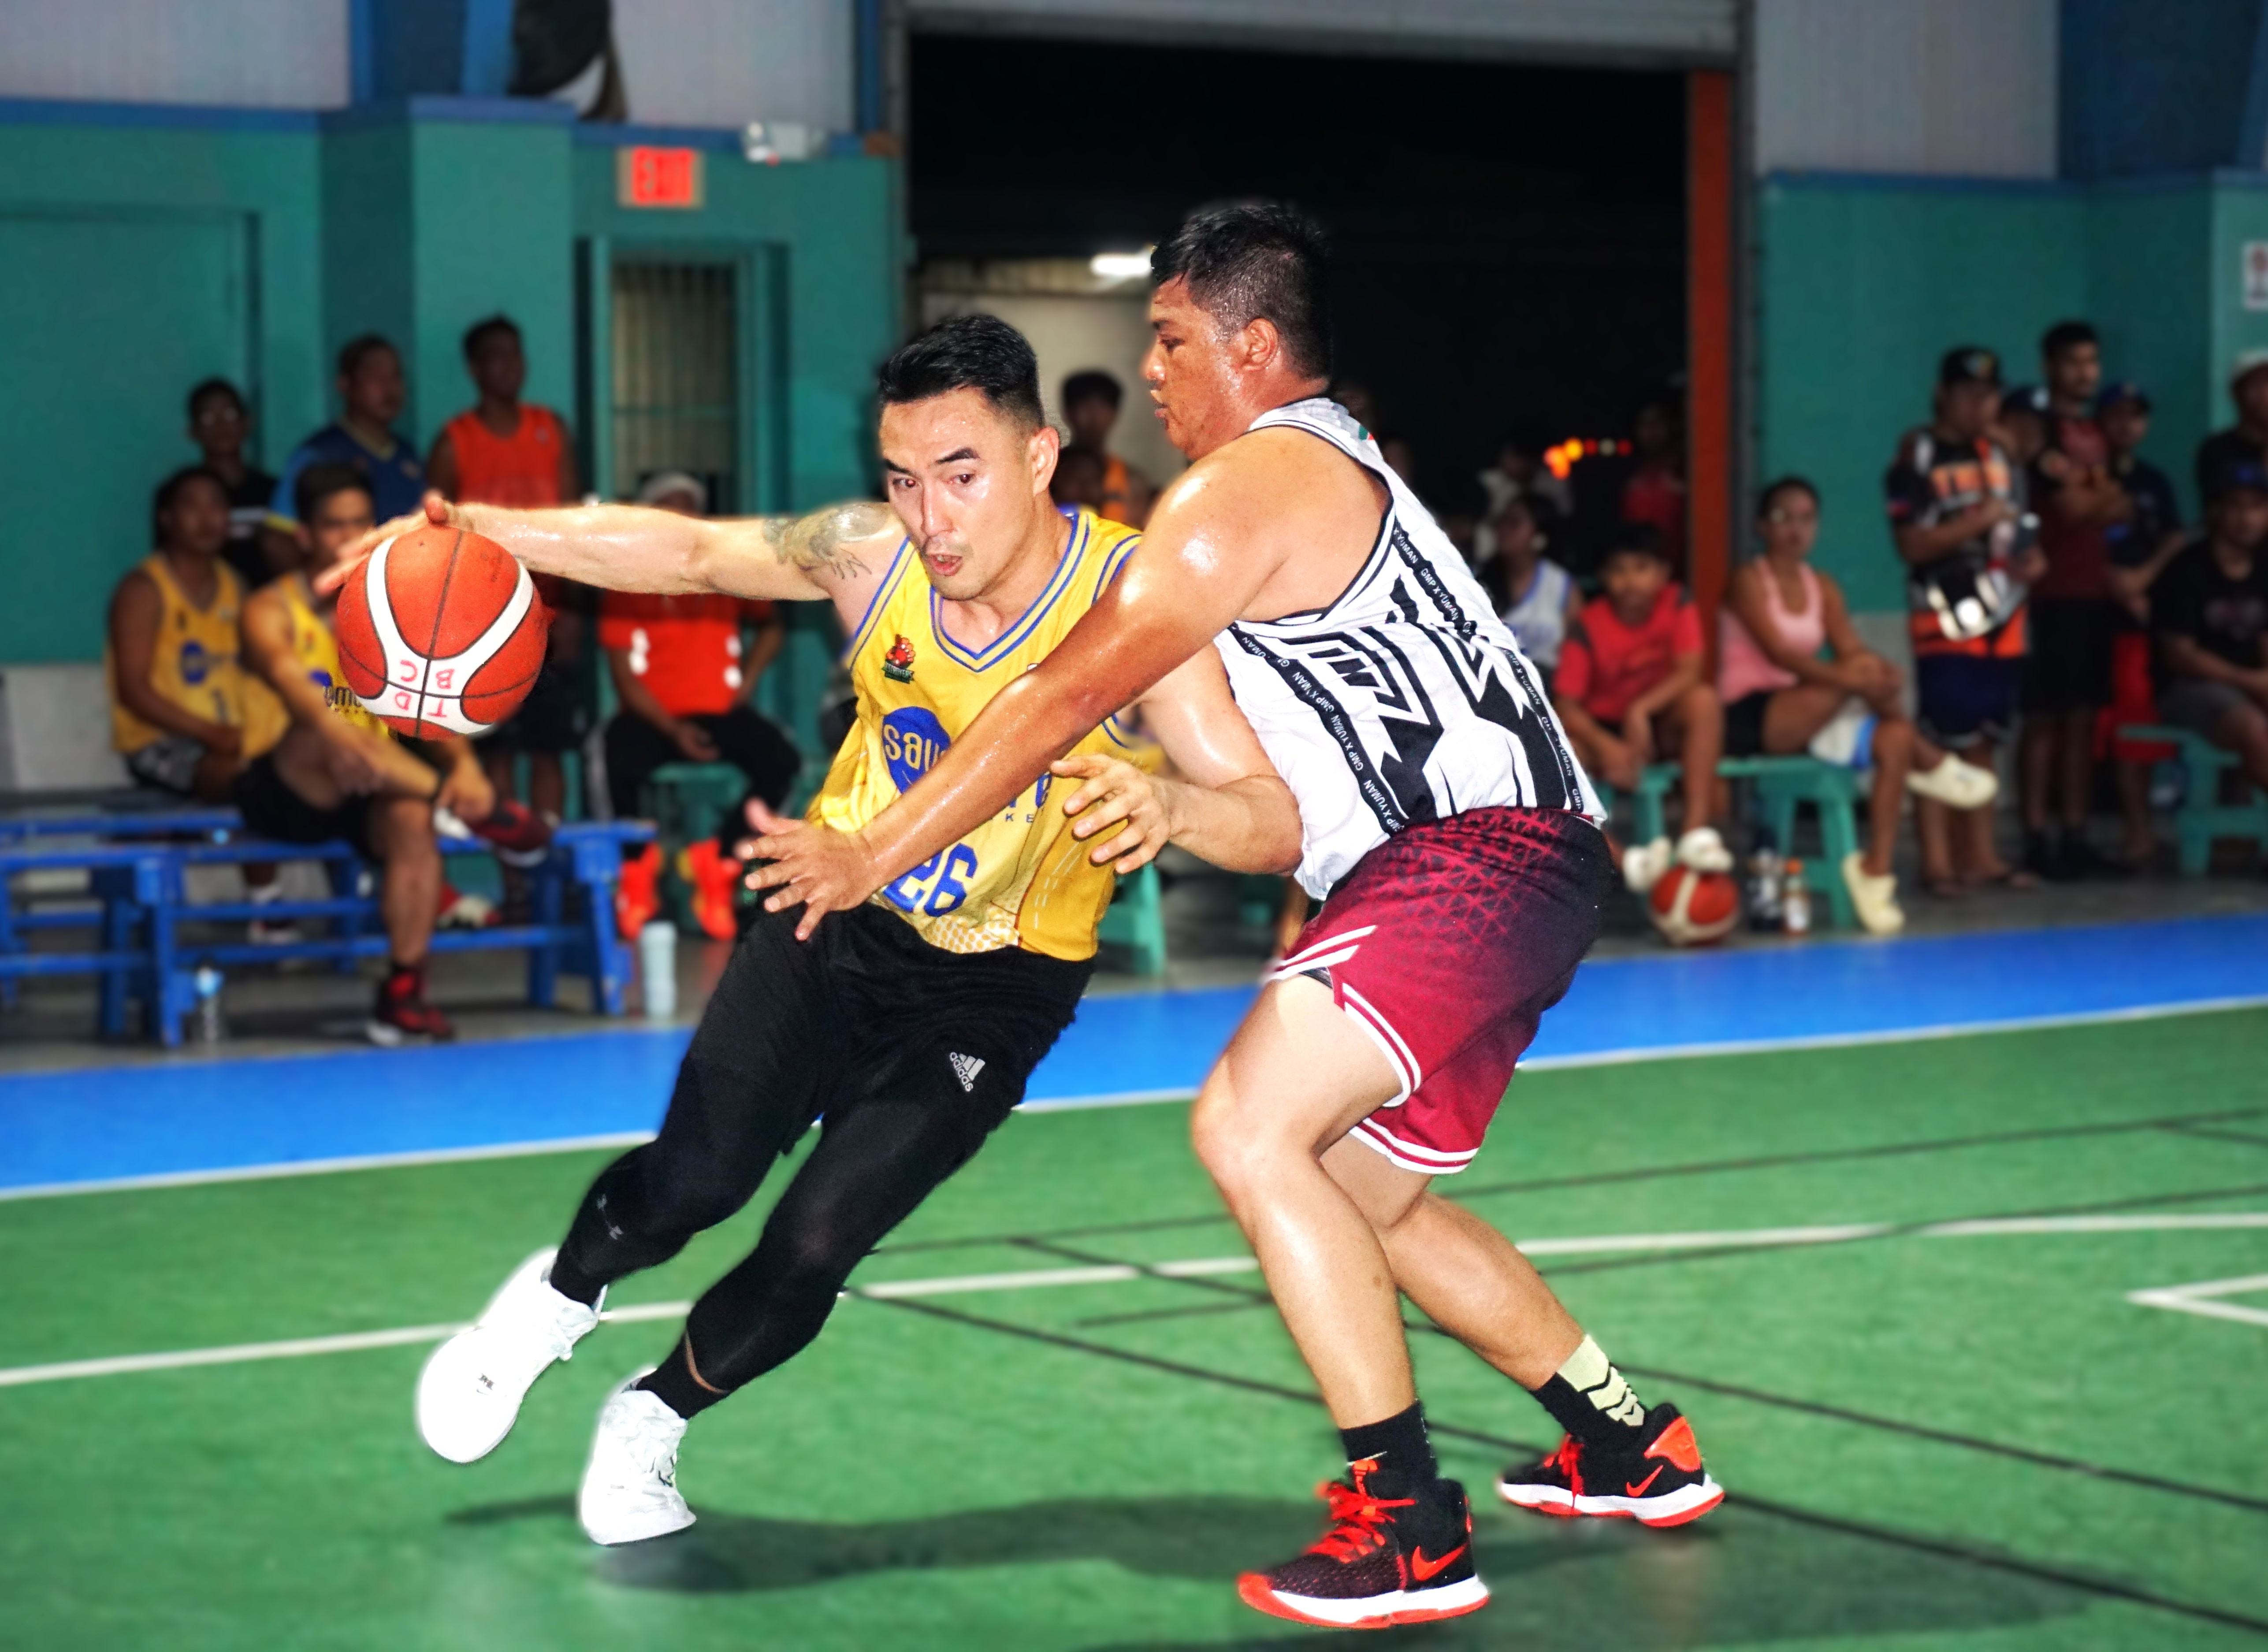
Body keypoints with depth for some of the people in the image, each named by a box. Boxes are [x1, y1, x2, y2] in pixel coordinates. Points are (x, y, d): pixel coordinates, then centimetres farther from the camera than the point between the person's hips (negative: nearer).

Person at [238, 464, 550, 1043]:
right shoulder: (270, 611, -7)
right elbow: (288, 680, -30)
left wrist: (464, 763, -30)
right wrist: (339, 734, -53)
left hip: (373, 791, 4)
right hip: (286, 792, -3)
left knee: (414, 817, -30)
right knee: (322, 736, -36)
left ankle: (403, 995, -27)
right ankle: (478, 814, -34)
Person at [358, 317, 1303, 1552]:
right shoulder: (869, 556, -16)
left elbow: (1278, 823, -33)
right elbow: (686, 550, 1)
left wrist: (1167, 807, -55)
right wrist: (479, 531, -7)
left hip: (992, 986, -2)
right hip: (839, 914, 2)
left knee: (813, 1246, -14)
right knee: (696, 1180, -16)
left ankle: (652, 1420, 17)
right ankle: (556, 1300, 19)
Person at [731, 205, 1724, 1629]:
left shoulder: (1254, 481, -9)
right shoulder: (1335, 463, 23)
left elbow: (1073, 694, -12)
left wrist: (872, 858, -9)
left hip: (1476, 855, -11)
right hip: (1515, 865, 11)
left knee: (1248, 1127, -20)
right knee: (1362, 1195, 19)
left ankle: (1414, 1535, -19)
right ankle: (1635, 1454, 32)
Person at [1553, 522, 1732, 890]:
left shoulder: (1677, 604, -8)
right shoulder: (1588, 626, -11)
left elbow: (1690, 672, -19)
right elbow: (1566, 705, -15)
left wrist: (1641, 710, -34)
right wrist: (1604, 746, -33)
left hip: (1664, 726, 0)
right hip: (1605, 732, 0)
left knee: (1705, 699, -32)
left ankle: (1696, 832, -36)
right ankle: (1625, 861, -37)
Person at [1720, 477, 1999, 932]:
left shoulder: (1822, 587, 14)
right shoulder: (1750, 580, -7)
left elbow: (1851, 649, 1)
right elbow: (1777, 651, -20)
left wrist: (1880, 670, -24)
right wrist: (1846, 676, -34)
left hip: (1803, 716, 7)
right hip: (1748, 720, -7)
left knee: (1894, 739, -19)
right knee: (1858, 678, -30)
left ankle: (1877, 871, -18)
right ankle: (1931, 763, -10)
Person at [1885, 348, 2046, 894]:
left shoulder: (2000, 459, 16)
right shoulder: (1917, 460, -6)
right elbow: (1911, 544, -13)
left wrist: (2028, 560, 4)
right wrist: (1976, 522, -19)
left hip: (2003, 622, 7)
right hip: (1946, 620, -7)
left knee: (1983, 742, 11)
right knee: (1939, 743, -8)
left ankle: (1979, 855, 16)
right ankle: (1938, 862, -6)